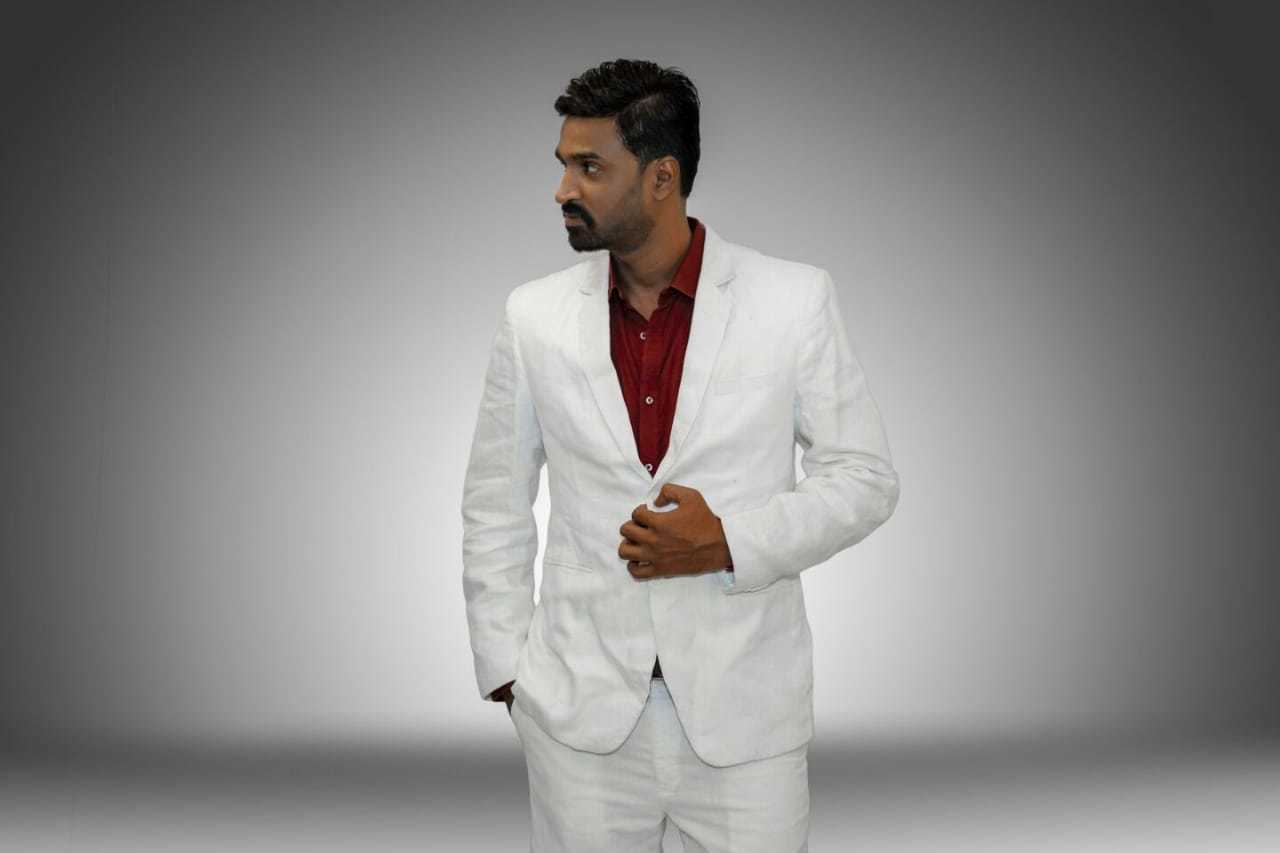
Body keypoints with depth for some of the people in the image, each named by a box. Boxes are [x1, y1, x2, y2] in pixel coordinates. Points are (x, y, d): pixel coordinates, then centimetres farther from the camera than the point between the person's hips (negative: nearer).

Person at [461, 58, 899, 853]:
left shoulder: (796, 300, -4)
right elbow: (495, 507, 9)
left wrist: (728, 543, -15)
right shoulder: (535, 316, 2)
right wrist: (506, 668, 4)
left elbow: (865, 477, 0)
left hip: (744, 708, -1)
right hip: (581, 709, 2)